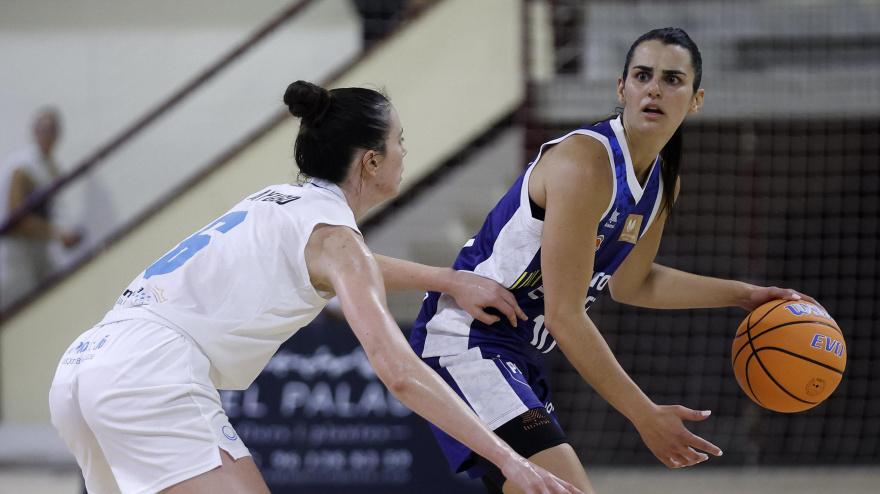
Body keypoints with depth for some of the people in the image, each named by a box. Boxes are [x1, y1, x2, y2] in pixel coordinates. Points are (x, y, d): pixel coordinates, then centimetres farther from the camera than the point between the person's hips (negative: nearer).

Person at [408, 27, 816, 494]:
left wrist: (743, 294, 22)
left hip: (519, 357, 11)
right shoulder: (584, 162, -22)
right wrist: (646, 416, -22)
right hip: (465, 342, -10)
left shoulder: (662, 183, 6)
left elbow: (629, 282, 26)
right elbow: (563, 315, -24)